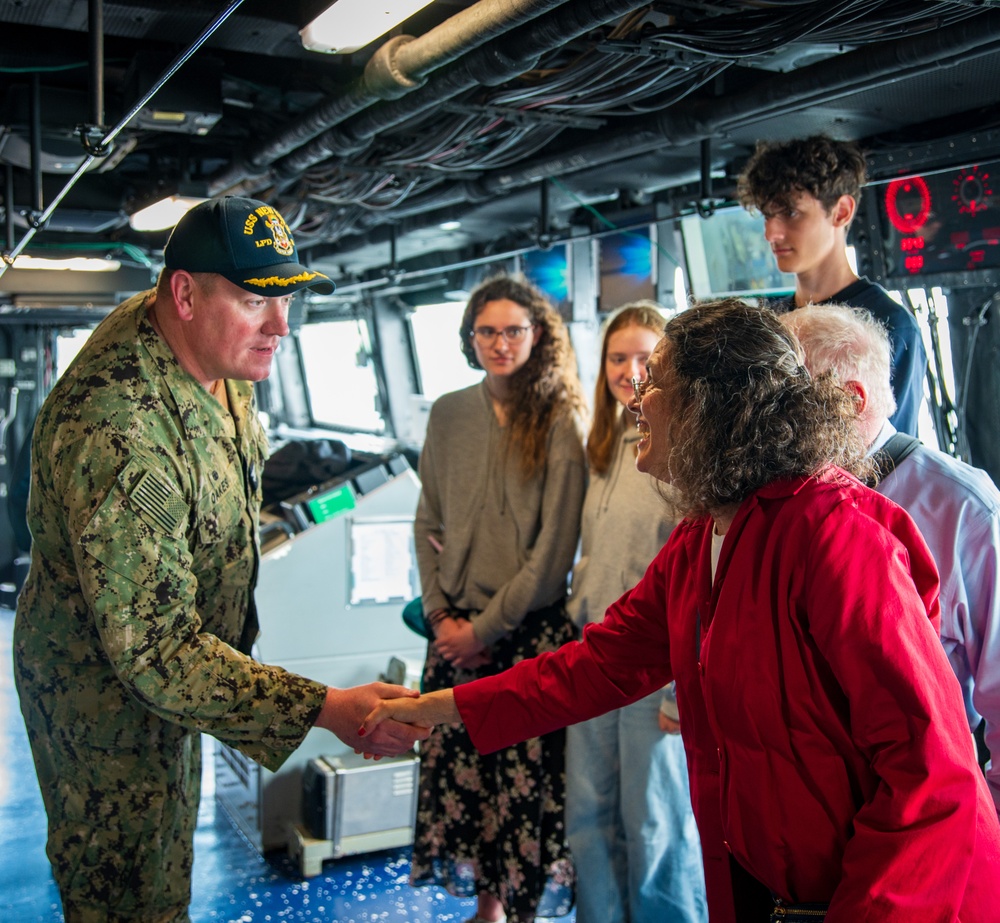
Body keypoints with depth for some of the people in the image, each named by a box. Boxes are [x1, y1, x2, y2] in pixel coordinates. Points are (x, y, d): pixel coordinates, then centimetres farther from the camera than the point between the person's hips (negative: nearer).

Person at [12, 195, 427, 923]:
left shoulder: (209, 348, -8)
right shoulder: (119, 434, -38)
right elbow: (153, 651, -37)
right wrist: (326, 709, -42)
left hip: (174, 650, 9)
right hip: (107, 694, -8)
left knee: (170, 853, 28)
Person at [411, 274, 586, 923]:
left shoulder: (561, 423, -7)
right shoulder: (449, 414, 7)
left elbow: (554, 550, -10)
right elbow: (429, 522, 11)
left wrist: (486, 627, -9)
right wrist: (440, 613, 1)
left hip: (529, 630, -4)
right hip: (456, 629, 4)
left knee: (525, 777, 2)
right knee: (459, 769, 9)